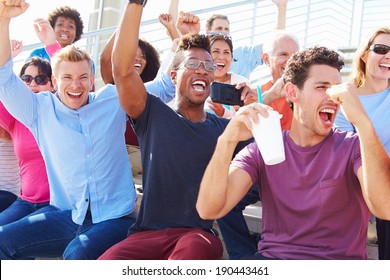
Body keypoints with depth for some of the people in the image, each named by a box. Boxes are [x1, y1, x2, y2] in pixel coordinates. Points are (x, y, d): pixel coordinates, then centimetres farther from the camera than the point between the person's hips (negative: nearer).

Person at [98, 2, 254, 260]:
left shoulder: (224, 128, 15)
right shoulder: (153, 115, 10)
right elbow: (123, 68, -6)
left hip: (198, 235, 1)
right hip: (147, 234, 0)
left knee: (193, 250, -37)